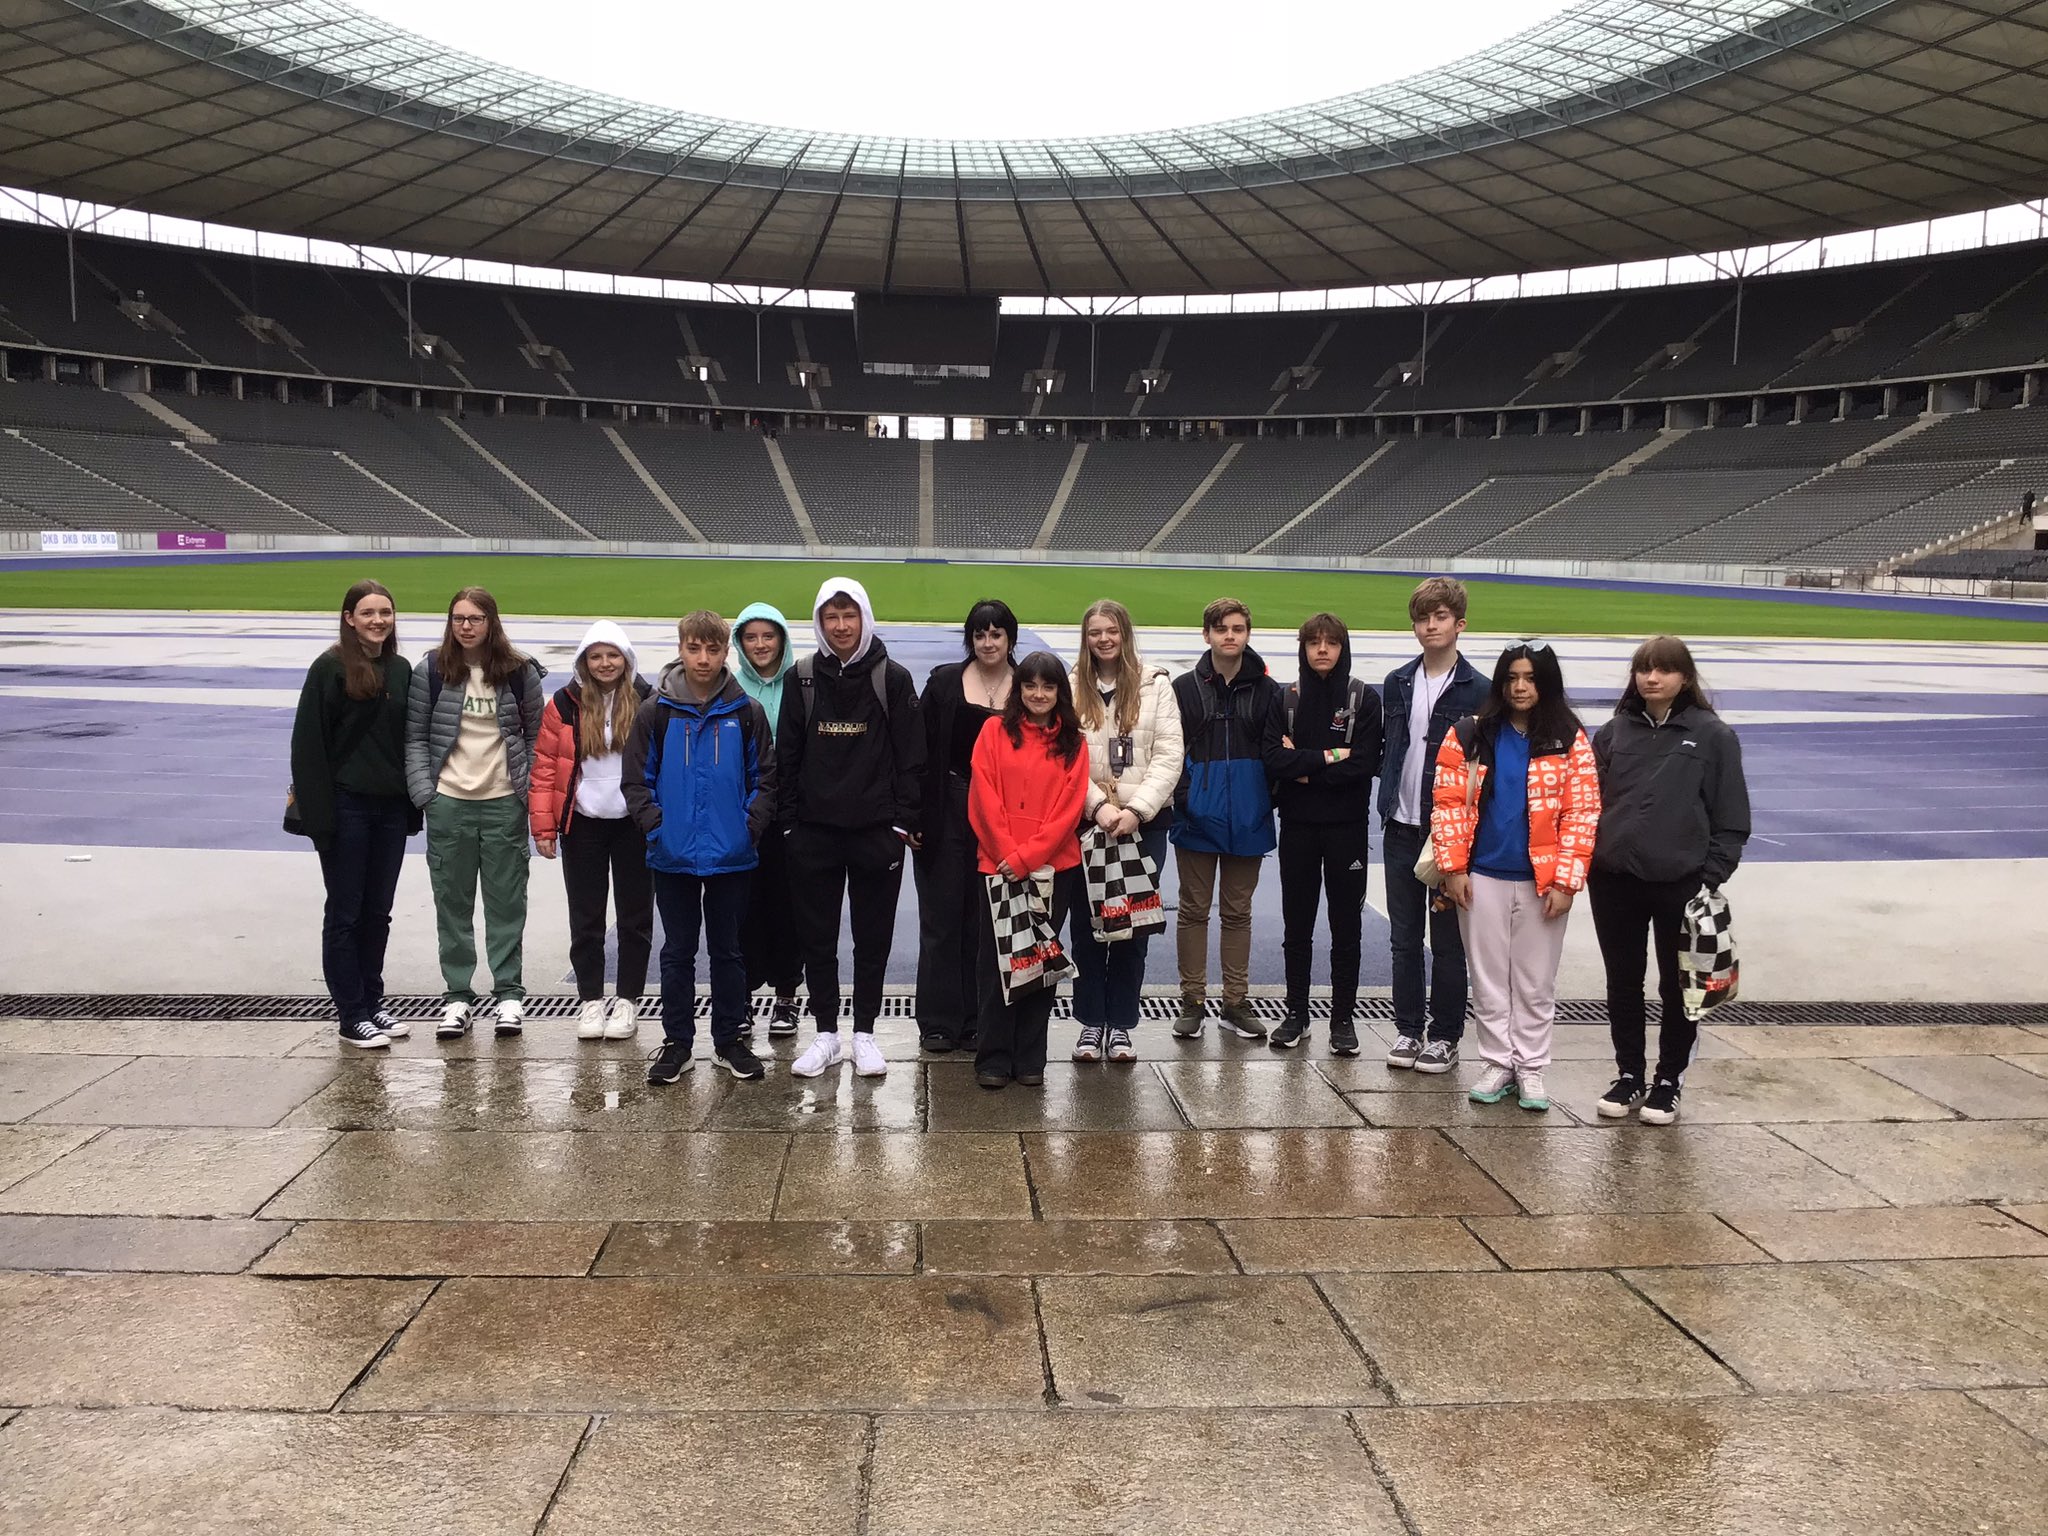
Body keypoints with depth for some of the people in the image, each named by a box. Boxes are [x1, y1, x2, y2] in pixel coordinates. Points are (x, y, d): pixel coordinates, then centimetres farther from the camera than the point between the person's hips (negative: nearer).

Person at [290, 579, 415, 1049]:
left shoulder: (400, 669, 8)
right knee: (345, 912, 4)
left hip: (391, 807, 5)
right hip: (346, 806, -5)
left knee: (377, 911, 14)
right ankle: (352, 1016, 12)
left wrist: (413, 802, 9)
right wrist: (316, 808, -16)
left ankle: (372, 1003, 26)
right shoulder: (330, 668, -8)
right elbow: (308, 741, -11)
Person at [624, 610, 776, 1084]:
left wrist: (751, 827, -8)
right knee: (677, 952, 10)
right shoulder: (655, 712, -2)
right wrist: (654, 826, -9)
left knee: (728, 950, 11)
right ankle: (677, 1042, 21)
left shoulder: (746, 713, -1)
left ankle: (728, 1040, 23)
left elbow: (765, 780, 3)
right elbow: (637, 779, 1)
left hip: (731, 856, 0)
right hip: (673, 856, 0)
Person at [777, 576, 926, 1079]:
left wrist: (904, 821, -6)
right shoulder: (802, 678, 4)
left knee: (873, 939, 7)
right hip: (813, 831, 2)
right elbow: (787, 754, 6)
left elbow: (911, 756, -1)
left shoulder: (892, 679, -1)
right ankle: (826, 1034, 20)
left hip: (876, 831, -2)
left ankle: (864, 1034, 20)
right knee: (817, 938, 7)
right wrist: (788, 819, 1)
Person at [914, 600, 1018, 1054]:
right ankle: (938, 1023, 11)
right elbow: (920, 750, -1)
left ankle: (978, 1021, 17)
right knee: (942, 918, 4)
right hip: (947, 814, -1)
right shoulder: (944, 682, 2)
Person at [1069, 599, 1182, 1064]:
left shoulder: (1156, 685, 1)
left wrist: (1136, 809, -13)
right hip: (1087, 821, 0)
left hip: (1144, 823, 0)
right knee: (1087, 924, 5)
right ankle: (1091, 1022, 17)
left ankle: (1120, 1024, 17)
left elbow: (1170, 755, -4)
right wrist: (1099, 806, -16)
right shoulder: (1071, 689, 1)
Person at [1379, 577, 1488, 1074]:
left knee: (1447, 940, 5)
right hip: (1402, 828, 4)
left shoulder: (1478, 691, -6)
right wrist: (1388, 804, 2)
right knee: (1404, 937, 10)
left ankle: (1445, 1036, 16)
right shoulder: (1397, 684, 8)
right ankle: (1408, 1029, 21)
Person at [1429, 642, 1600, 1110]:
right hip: (1483, 878, 1)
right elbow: (1448, 801, 0)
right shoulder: (1471, 734, 1)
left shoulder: (1570, 741, -1)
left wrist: (1566, 880, -10)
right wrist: (1453, 867, -6)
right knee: (1488, 979, 10)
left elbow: (1583, 814, -4)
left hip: (1542, 882, -1)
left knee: (1536, 982, 9)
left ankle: (1531, 1068, 21)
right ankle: (1498, 1063, 22)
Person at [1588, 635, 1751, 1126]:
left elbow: (1731, 819, -2)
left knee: (1677, 987, 9)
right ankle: (1628, 1076, 26)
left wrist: (1711, 879, -8)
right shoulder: (1614, 733, 6)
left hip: (1681, 885, -3)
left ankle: (1669, 1082, 23)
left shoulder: (1713, 736, -2)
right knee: (1623, 984, 12)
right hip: (1614, 882, 3)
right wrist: (1585, 862, 1)